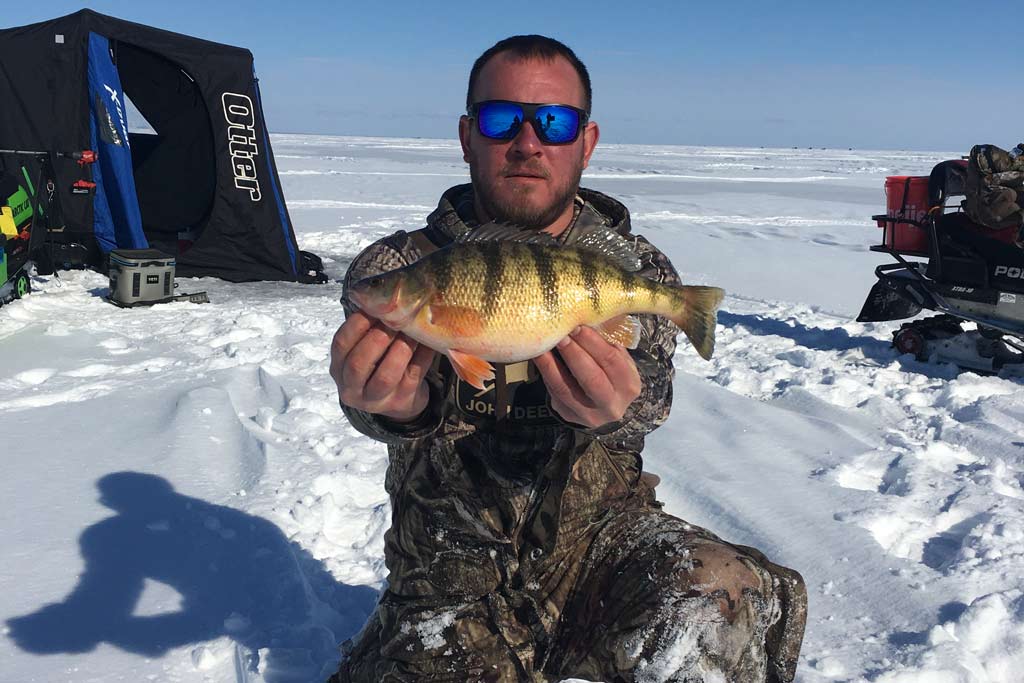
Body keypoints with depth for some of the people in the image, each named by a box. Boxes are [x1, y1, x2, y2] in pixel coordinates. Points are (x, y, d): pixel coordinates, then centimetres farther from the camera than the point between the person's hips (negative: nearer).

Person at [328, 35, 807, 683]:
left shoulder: (636, 268, 2)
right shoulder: (398, 266, 1)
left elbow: (649, 389, -16)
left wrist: (621, 405, -41)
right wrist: (400, 406, -43)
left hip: (600, 539, -1)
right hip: (452, 575, 2)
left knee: (718, 607, -29)